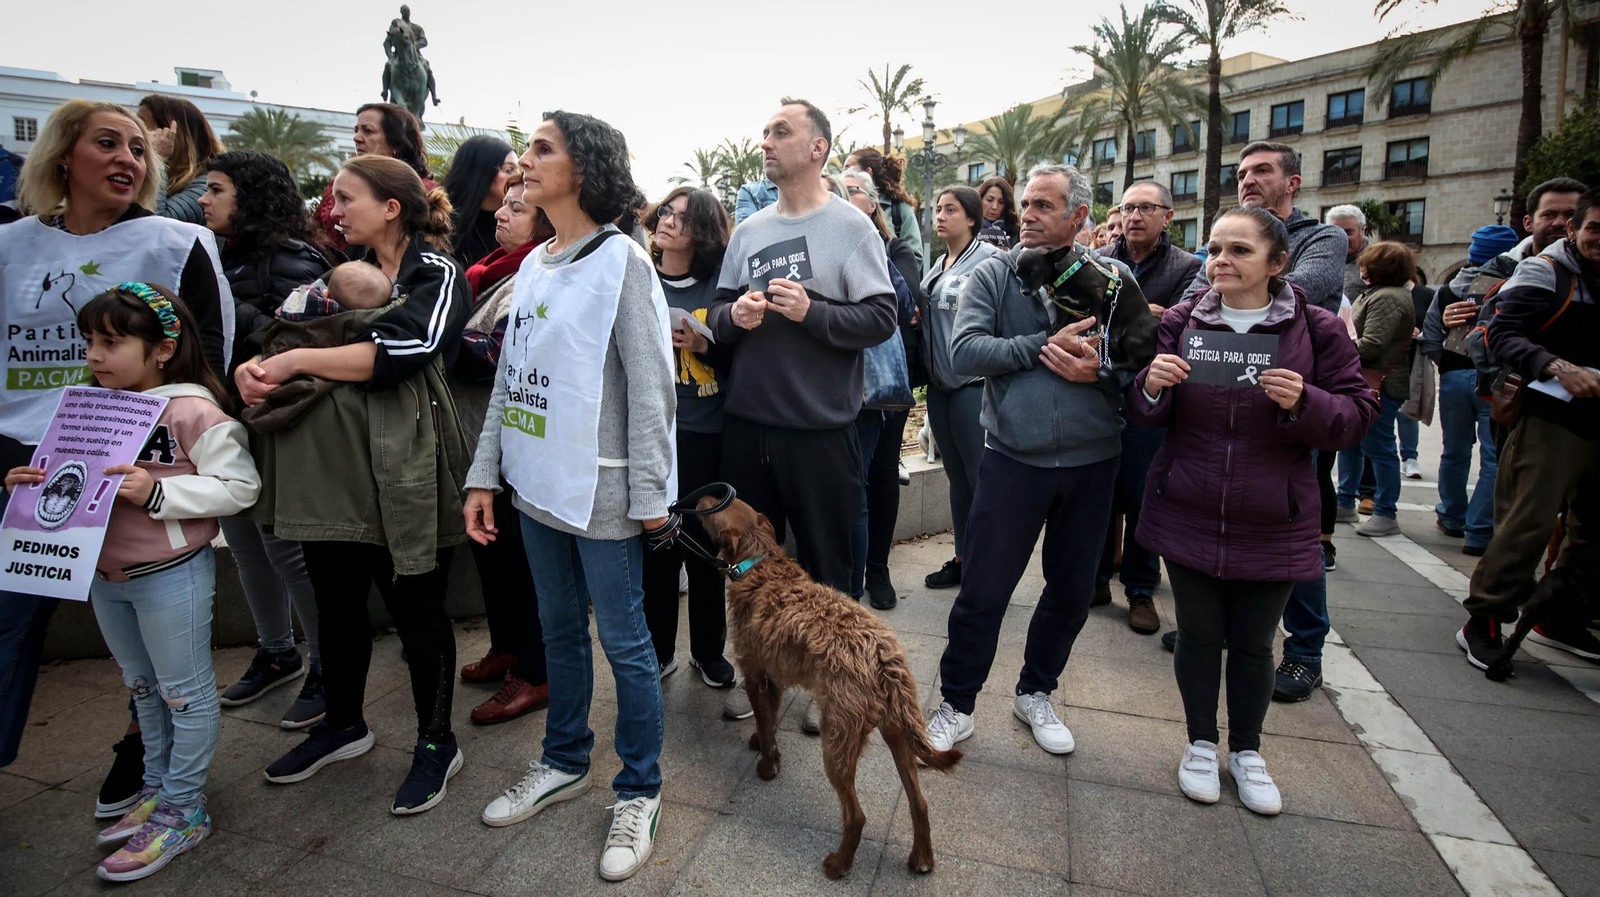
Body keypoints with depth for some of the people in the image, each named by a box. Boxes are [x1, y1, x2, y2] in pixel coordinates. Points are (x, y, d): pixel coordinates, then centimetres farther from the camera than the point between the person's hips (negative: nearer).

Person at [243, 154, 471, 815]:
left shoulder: (436, 275, -4)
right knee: (335, 599, 18)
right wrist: (256, 367, -7)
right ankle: (343, 724, 39)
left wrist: (298, 359, -14)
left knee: (414, 607, 3)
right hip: (326, 463, 7)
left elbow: (398, 352, -20)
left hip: (397, 469, -7)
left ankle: (436, 742, 21)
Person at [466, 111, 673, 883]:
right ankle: (564, 762, 38)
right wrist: (484, 475, 9)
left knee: (623, 641, 4)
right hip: (538, 485, 7)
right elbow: (510, 378, 13)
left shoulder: (620, 261, -9)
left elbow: (649, 387, -13)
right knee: (559, 630, 19)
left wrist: (650, 499, -15)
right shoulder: (533, 265, 12)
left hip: (601, 492, -7)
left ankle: (639, 791, 22)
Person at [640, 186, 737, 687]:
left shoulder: (720, 284, 3)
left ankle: (709, 650, 27)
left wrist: (705, 345, -13)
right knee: (654, 543, 6)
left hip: (705, 434, -1)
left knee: (705, 542, 7)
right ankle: (658, 650, 26)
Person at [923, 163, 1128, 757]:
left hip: (1091, 463, 3)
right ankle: (956, 706, 23)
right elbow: (965, 351, -14)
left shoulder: (1113, 278, 4)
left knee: (1072, 593, 15)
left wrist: (1100, 370, -18)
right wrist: (1045, 344, -17)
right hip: (1012, 460, -2)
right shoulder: (993, 276, 0)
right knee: (982, 592, 3)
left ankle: (1035, 693, 38)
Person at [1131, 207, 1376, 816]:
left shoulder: (1318, 331, -3)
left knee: (1253, 644, 12)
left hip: (1271, 528, 0)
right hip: (1188, 517, 1)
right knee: (1198, 635, 11)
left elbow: (1357, 417, -3)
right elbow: (1145, 418, 2)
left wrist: (1303, 403, -23)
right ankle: (1202, 743, 34)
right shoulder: (1180, 322, 0)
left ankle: (1247, 750, 37)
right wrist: (1151, 387, -21)